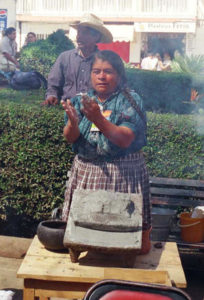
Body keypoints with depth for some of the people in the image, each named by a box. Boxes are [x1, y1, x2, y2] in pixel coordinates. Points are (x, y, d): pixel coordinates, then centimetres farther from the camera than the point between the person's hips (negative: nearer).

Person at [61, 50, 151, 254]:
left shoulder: (131, 101, -5)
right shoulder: (80, 101, 7)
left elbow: (124, 140, -18)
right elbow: (70, 138, -4)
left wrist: (98, 119, -30)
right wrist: (73, 123, -26)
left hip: (123, 174, -3)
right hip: (85, 171, 4)